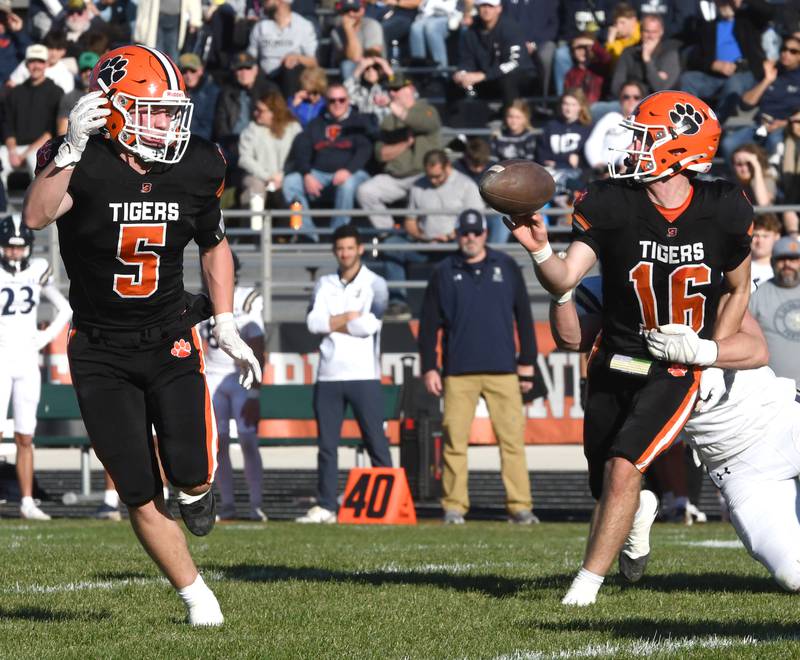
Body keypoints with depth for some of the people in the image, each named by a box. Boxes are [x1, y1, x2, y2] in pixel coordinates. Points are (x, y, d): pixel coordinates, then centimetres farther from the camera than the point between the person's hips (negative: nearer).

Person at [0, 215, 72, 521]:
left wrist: (44, 339, 6)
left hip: (28, 362, 4)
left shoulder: (38, 271, 6)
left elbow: (65, 310, 17)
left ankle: (27, 502, 12)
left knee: (25, 438, 8)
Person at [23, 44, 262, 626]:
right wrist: (73, 145, -46)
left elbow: (214, 245, 13)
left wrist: (227, 329, 9)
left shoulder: (196, 167, -4)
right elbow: (37, 217, -37)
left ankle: (198, 487, 22)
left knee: (189, 470, -17)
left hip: (171, 342, 2)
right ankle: (196, 595, 17)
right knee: (141, 495, -2)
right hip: (101, 353, -2)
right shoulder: (83, 163, -16)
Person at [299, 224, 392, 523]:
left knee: (376, 443, -5)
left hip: (364, 375, -4)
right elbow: (313, 322, -1)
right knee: (327, 445, 5)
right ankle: (325, 507, 8)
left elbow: (369, 325, -13)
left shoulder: (375, 284, 2)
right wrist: (350, 317, -8)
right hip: (328, 376, 4)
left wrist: (332, 324, -4)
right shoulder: (324, 284, 14)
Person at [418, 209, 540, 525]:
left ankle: (520, 507, -4)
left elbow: (524, 316, 11)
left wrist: (527, 363, 7)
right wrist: (429, 368, 1)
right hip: (458, 371, 0)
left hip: (502, 369, 0)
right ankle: (454, 507, 3)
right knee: (454, 439, -2)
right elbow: (429, 324, 9)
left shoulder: (506, 267, 9)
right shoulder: (444, 272, 8)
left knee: (512, 438, -5)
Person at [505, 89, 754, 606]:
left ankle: (588, 583, -13)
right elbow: (564, 280, -17)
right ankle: (641, 509, 50)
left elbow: (740, 291, 8)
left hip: (676, 373, -2)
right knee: (606, 483, 12)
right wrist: (539, 249, -37)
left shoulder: (722, 214, -9)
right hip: (615, 367, 2)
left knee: (622, 468, -21)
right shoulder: (613, 206, -11)